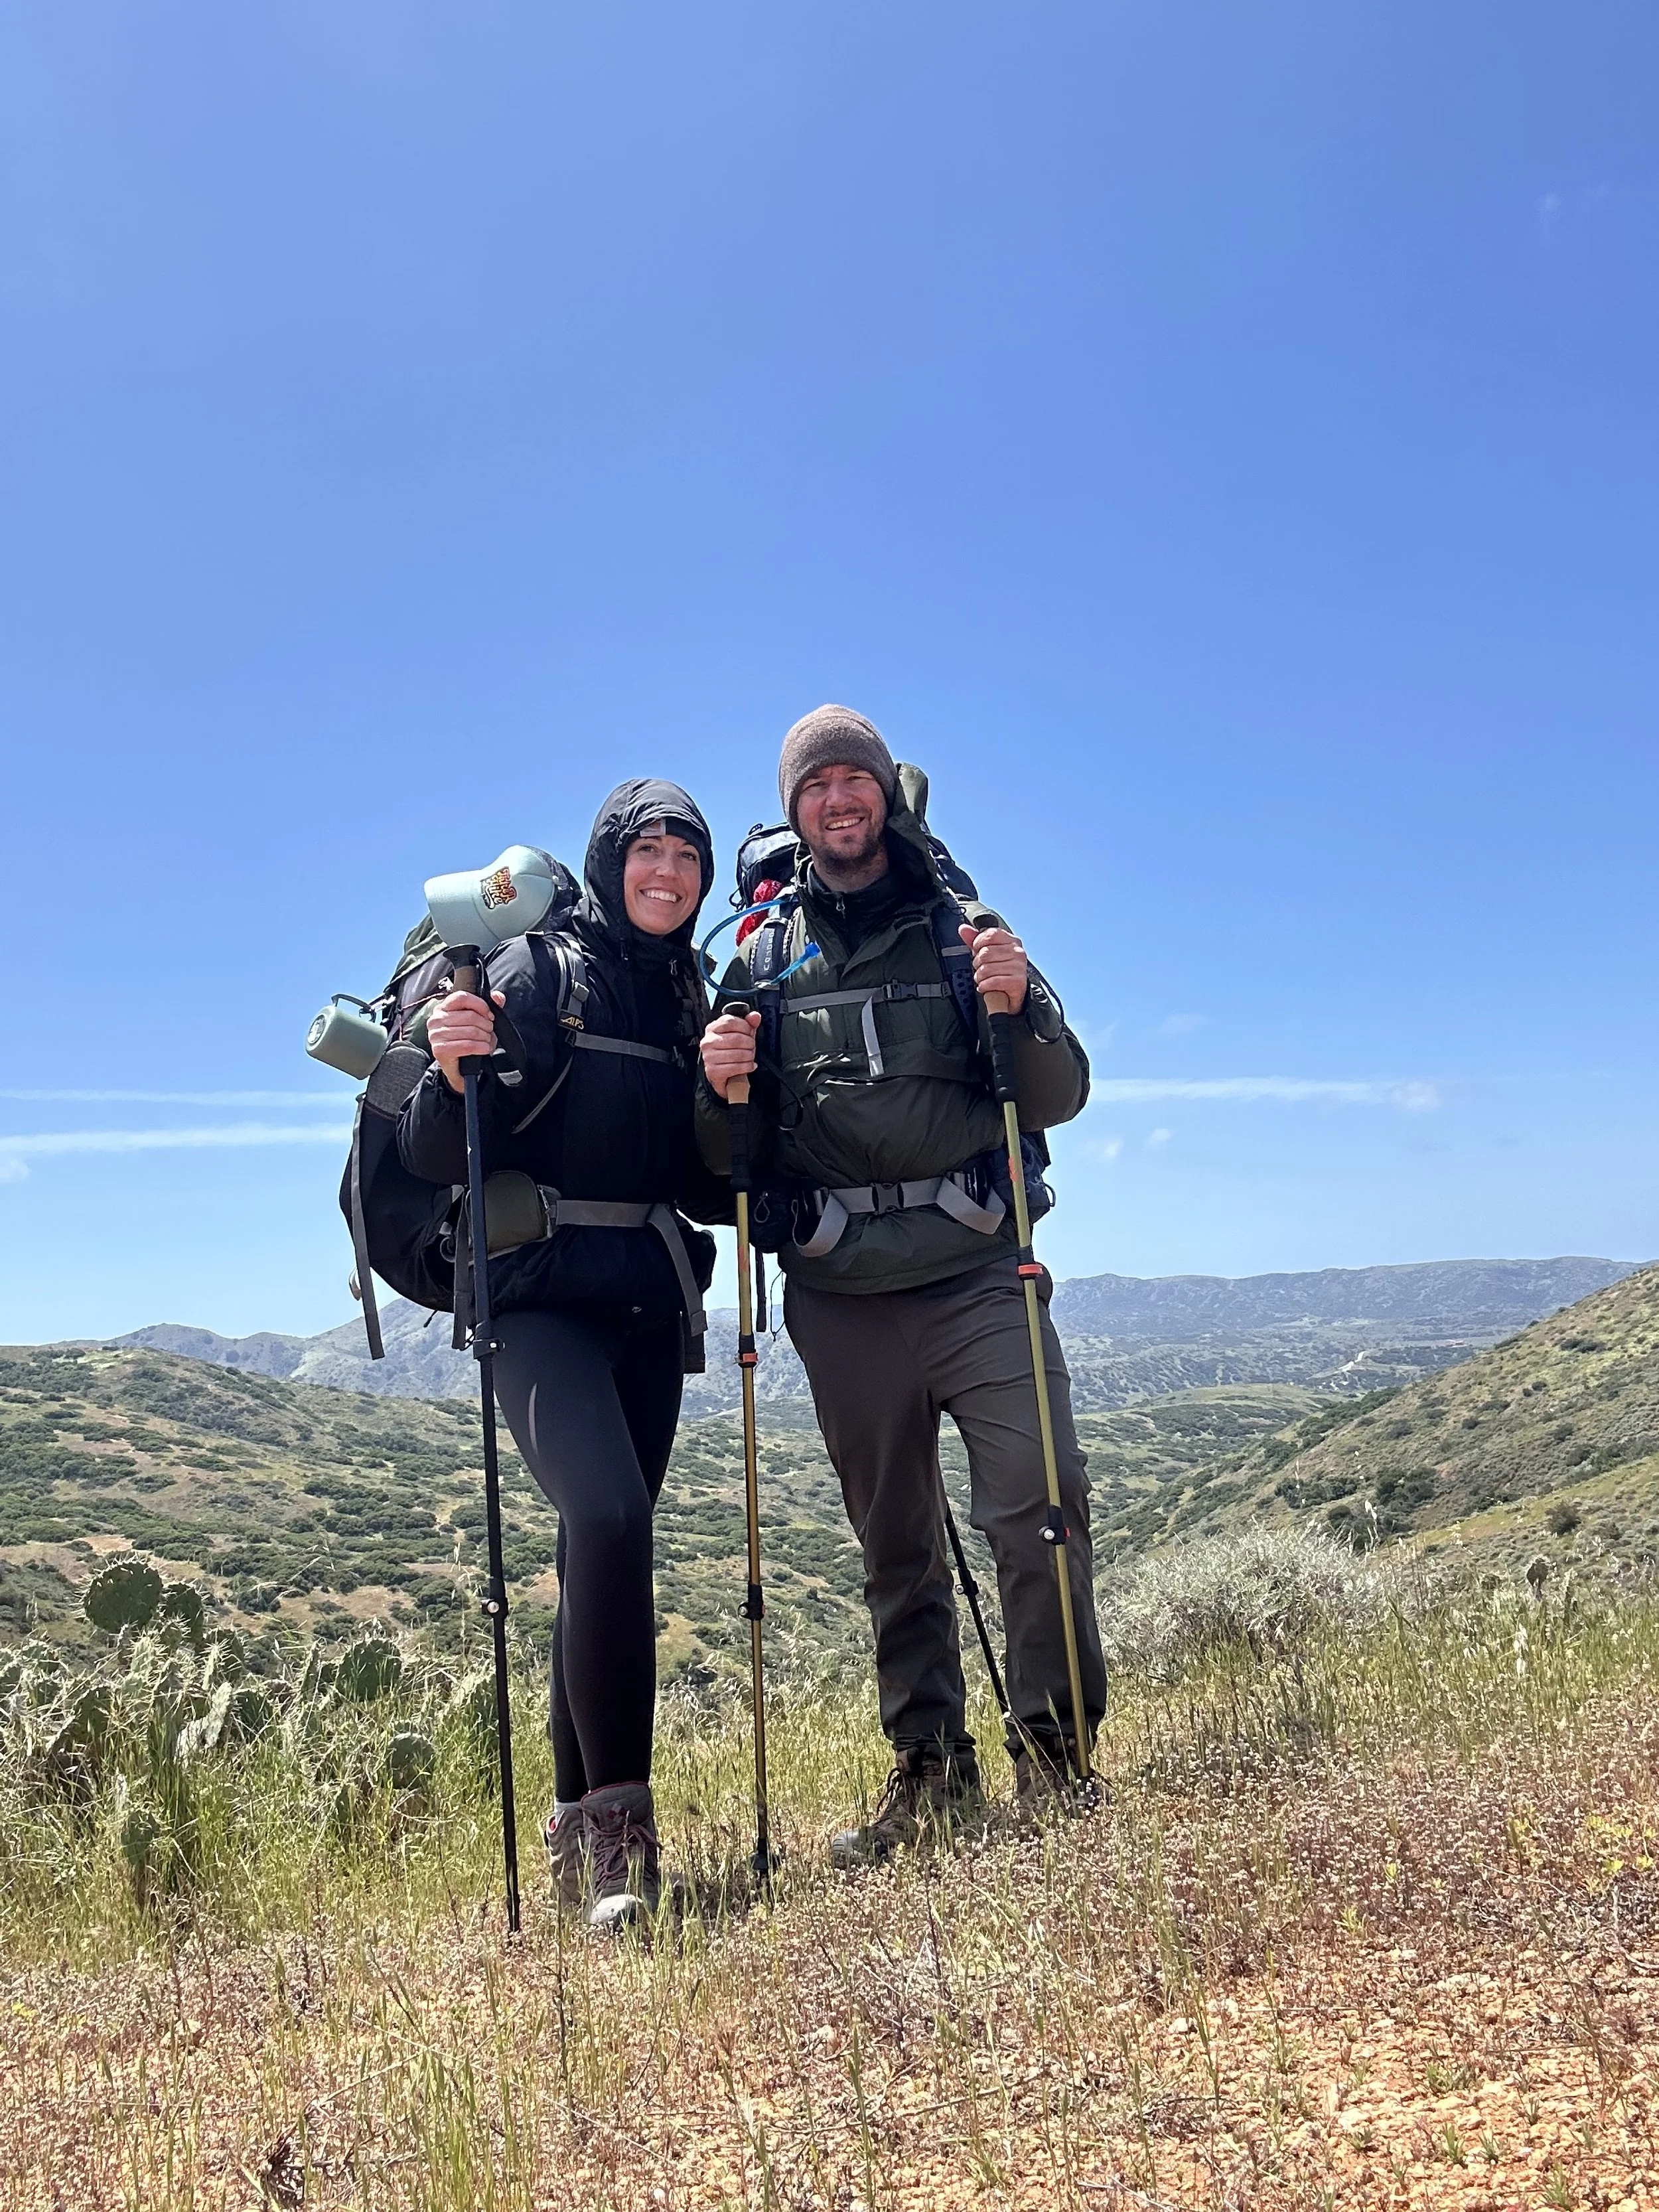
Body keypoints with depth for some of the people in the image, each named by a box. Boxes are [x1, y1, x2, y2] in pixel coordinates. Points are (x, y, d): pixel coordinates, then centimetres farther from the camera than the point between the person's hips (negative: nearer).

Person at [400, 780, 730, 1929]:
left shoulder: (690, 998, 14)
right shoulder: (537, 969, -3)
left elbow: (702, 1188, 13)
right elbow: (438, 1156, -10)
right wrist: (454, 1074, -29)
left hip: (649, 1304, 6)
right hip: (542, 1296, -6)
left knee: (611, 1548, 8)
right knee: (609, 1519, -24)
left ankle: (581, 1824, 21)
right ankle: (618, 1824, -14)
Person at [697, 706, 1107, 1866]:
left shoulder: (961, 929, 7)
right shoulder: (763, 958, 10)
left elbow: (1061, 1097, 3)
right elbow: (728, 1158, 9)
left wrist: (1018, 1007, -16)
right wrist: (724, 1088, -13)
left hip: (976, 1271, -1)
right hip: (843, 1298, 2)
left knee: (1041, 1501, -10)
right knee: (895, 1544, 9)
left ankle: (1054, 1753, 5)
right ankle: (931, 1772, 21)